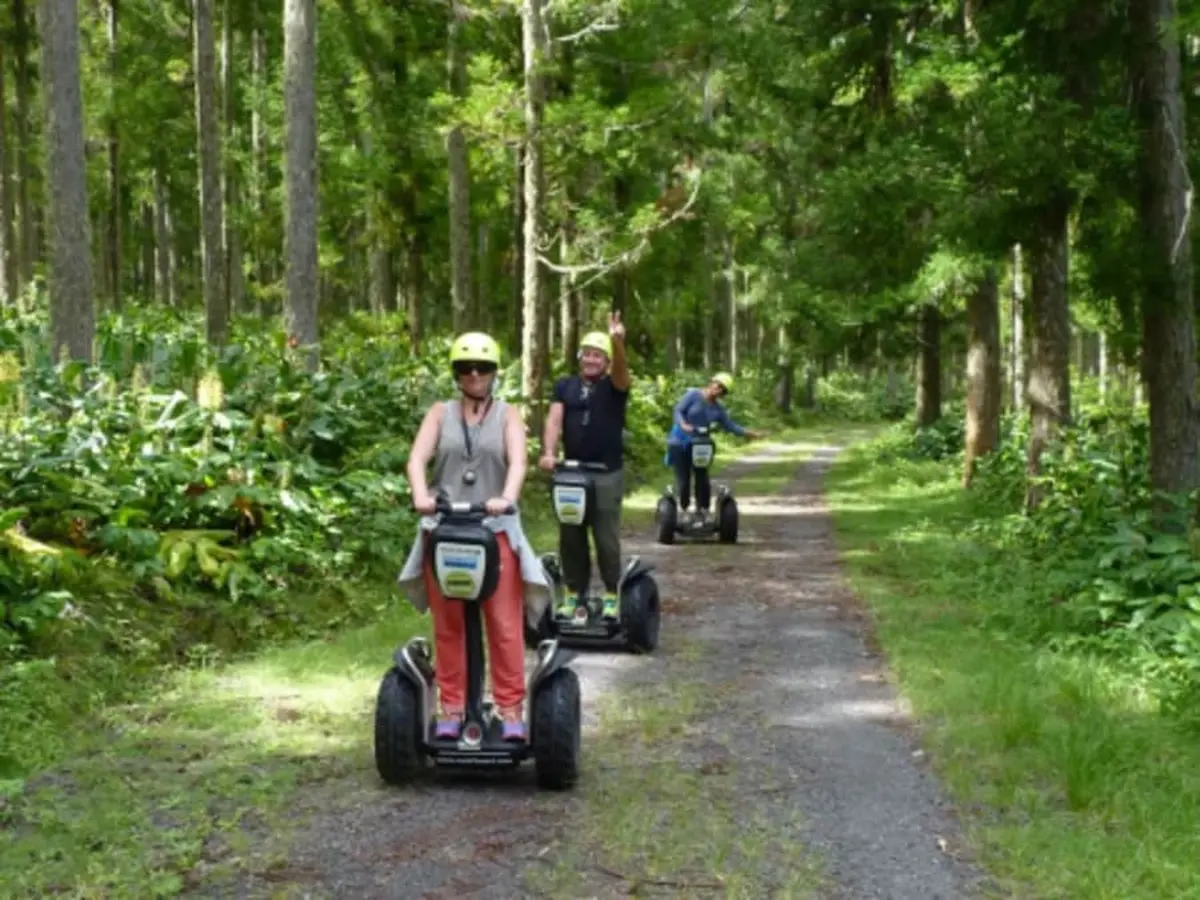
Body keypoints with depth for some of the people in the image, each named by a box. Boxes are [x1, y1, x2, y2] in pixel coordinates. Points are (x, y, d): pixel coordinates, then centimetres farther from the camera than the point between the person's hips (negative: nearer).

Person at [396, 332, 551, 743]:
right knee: (448, 626, 6)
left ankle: (511, 709, 3)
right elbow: (417, 458, -7)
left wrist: (507, 498, -30)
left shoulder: (508, 415, 7)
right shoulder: (440, 413, 9)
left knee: (505, 625, -2)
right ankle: (451, 708, 13)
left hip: (495, 528, -1)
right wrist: (420, 495, -27)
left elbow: (518, 462, -10)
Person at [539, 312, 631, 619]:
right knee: (570, 536, 8)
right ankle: (573, 592, 19)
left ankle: (611, 594, 11)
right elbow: (554, 420, -4)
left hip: (607, 474, -3)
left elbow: (621, 373, -24)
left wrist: (618, 343, -45)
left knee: (606, 537, 1)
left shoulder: (614, 387, -1)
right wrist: (548, 452, -22)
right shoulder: (565, 385, 6)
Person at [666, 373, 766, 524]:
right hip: (680, 443, -4)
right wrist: (683, 425, -33)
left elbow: (730, 425, 8)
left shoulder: (718, 409, 5)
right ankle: (683, 511, 7)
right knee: (683, 481, -7)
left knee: (703, 480, -1)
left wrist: (752, 434, 2)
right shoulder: (693, 394, -8)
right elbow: (678, 411, -14)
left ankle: (702, 512, 12)